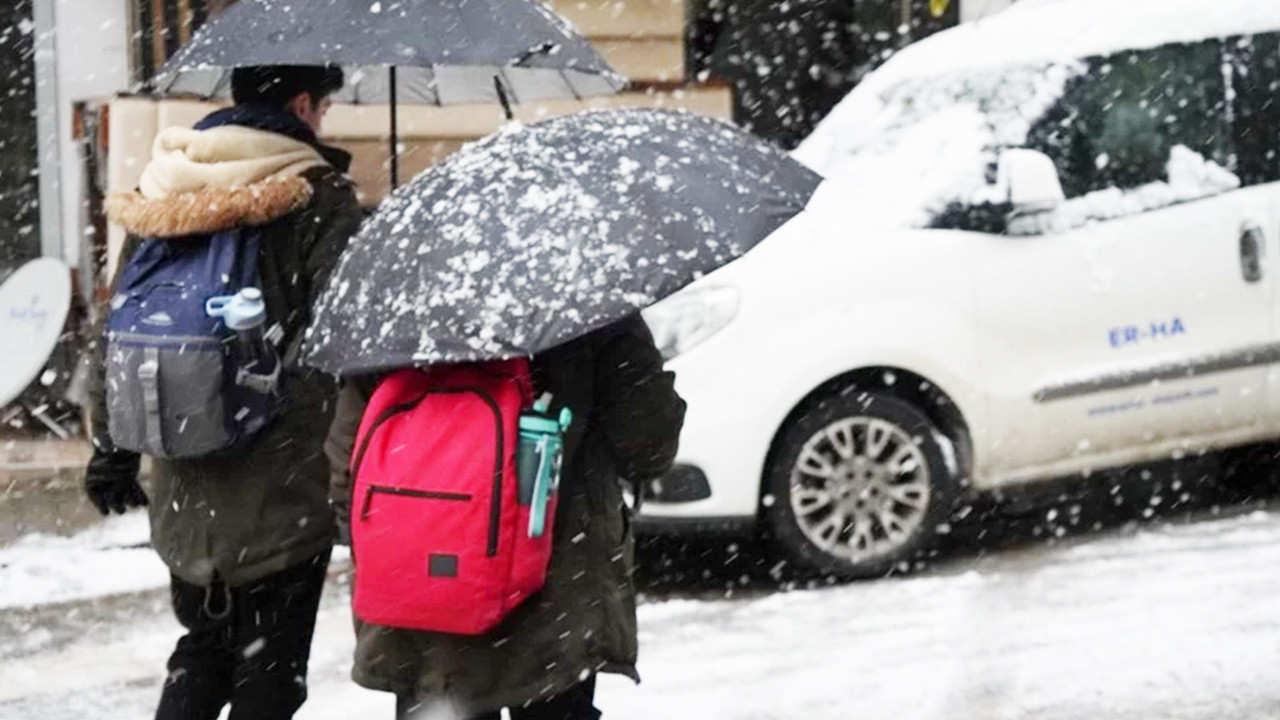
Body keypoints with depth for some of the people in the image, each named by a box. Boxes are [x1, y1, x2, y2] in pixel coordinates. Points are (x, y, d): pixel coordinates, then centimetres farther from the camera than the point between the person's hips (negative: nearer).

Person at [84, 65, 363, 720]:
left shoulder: (156, 197, 7)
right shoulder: (319, 199, -10)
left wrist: (111, 445, 19)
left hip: (184, 493, 5)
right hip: (283, 489, -5)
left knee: (202, 646, 22)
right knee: (268, 667, 5)